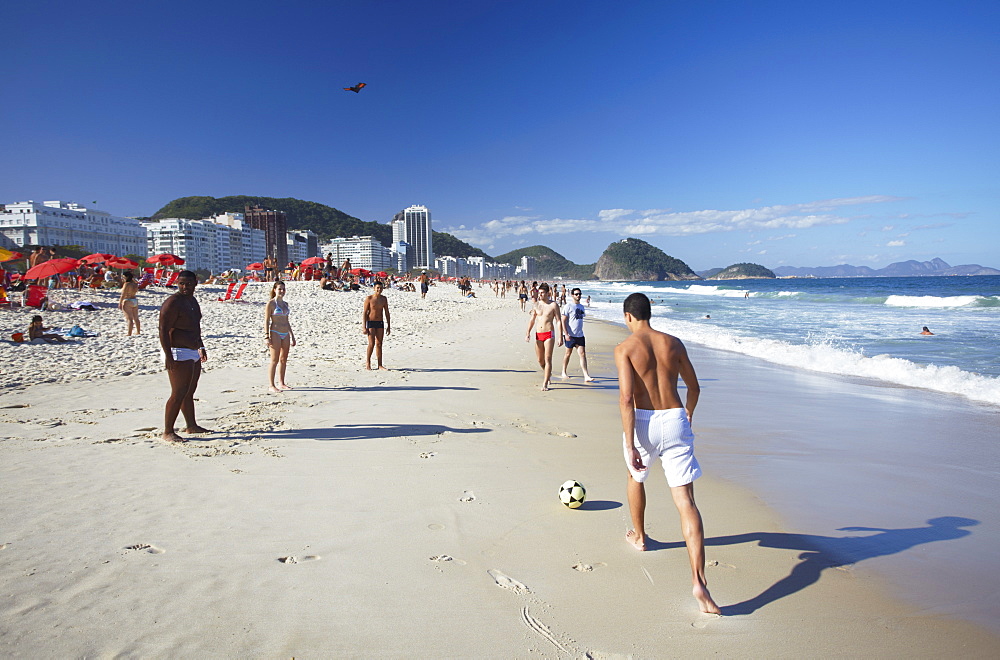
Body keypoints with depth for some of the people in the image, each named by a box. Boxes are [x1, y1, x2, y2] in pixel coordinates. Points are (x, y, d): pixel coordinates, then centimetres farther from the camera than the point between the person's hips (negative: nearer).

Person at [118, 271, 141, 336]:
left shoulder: (127, 284, -14)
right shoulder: (135, 284, 8)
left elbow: (123, 295, -15)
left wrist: (120, 303, -11)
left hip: (128, 302, -8)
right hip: (135, 301, 8)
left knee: (129, 319, -9)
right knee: (136, 318, 15)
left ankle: (129, 334, -9)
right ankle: (138, 332, 25)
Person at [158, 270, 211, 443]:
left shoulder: (192, 300, 14)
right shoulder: (173, 302, -15)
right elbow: (163, 330, -20)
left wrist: (201, 347, 29)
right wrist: (168, 355, -26)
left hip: (193, 353, 10)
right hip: (179, 354, -10)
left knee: (189, 392, 17)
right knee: (178, 394, -9)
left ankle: (192, 426, 27)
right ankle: (168, 432, -3)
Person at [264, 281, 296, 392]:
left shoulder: (285, 304, 14)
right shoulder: (271, 303, -5)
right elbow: (266, 320, -8)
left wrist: (292, 336, 19)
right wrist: (266, 336, -15)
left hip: (286, 334, 7)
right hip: (275, 333, -7)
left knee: (284, 360, 9)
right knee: (274, 360, -5)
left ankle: (281, 383, 18)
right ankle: (271, 385, 1)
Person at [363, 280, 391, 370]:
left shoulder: (384, 299, 6)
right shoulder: (369, 298, -6)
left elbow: (387, 313, 12)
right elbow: (364, 313, -7)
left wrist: (388, 326, 9)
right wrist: (364, 327, -12)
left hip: (380, 323, 4)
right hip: (371, 323, -4)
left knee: (379, 344, 5)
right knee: (371, 344, -10)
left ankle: (380, 365, 8)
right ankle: (368, 363, 6)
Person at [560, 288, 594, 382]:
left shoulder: (582, 307, 15)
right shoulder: (568, 306, -6)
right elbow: (563, 321, -10)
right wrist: (566, 334, -18)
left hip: (580, 335, 5)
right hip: (570, 335, -5)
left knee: (582, 354, -3)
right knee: (568, 353, 8)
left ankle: (586, 376, -7)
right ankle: (564, 372, 26)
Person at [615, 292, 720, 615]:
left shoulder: (625, 348, -5)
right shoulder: (673, 343, 8)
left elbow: (626, 398, -16)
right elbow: (694, 387, 19)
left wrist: (630, 445, -15)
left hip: (644, 422, -2)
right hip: (675, 420, 2)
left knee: (636, 477, 29)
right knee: (685, 500, -1)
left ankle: (638, 536, 50)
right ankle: (698, 581, -12)